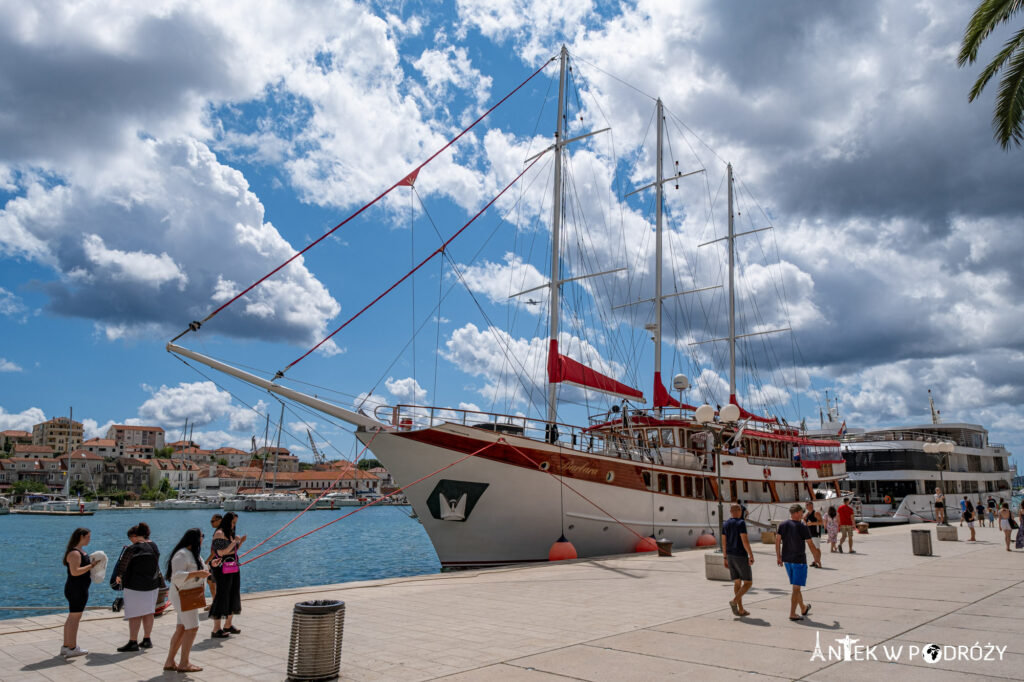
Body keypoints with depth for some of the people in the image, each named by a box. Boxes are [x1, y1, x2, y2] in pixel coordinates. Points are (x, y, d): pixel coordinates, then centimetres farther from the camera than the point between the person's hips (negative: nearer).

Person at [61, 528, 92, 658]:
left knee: (72, 618, 16)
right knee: (75, 618, -4)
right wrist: (92, 566, -20)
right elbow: (75, 571, -26)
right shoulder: (75, 553, -18)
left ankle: (66, 646, 24)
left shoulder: (79, 551, 14)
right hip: (77, 589, -11)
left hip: (78, 589, 11)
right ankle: (72, 649, 3)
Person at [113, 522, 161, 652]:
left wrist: (119, 576, 8)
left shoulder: (133, 549, -15)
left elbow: (122, 565, -9)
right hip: (153, 584, 7)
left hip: (135, 585, -7)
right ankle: (147, 640, 18)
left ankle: (133, 642, 2)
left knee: (134, 614, -1)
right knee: (149, 612, 12)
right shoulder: (154, 546, 4)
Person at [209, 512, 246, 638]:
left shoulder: (230, 533, 15)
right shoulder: (219, 534, -13)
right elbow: (221, 552, -20)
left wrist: (240, 542, 6)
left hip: (233, 569, 9)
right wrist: (234, 542, -18)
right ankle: (216, 630, -1)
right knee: (222, 596, -7)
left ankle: (228, 625, 23)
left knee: (233, 596, 12)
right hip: (223, 570, -9)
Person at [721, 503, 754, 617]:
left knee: (737, 583, 12)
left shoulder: (725, 524, 7)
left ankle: (741, 610, 11)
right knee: (748, 582, 4)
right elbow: (745, 540, -20)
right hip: (741, 556, -7)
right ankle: (734, 601, -14)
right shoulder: (741, 523, -14)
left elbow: (723, 542, 9)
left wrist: (725, 558, 15)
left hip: (730, 556, 7)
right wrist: (751, 556, -15)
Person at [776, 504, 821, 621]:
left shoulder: (782, 525, 2)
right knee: (797, 588, -1)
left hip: (787, 560, 6)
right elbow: (811, 545, -9)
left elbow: (777, 541, 3)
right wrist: (816, 558, 7)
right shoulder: (803, 528, -14)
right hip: (799, 560, -6)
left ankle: (803, 608, 36)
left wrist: (779, 557, 12)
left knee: (796, 586, 21)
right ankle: (792, 614, -1)